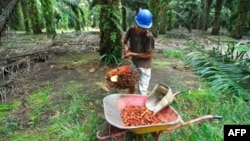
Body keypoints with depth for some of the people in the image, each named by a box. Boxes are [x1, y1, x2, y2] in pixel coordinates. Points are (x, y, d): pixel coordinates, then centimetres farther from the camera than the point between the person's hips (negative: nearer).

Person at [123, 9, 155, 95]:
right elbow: (125, 39, 7)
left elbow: (149, 55, -22)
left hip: (144, 65, -6)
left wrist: (132, 54, -20)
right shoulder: (131, 29, -13)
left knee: (142, 90, 0)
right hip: (134, 62, 7)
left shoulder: (149, 37, -28)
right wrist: (126, 48, -13)